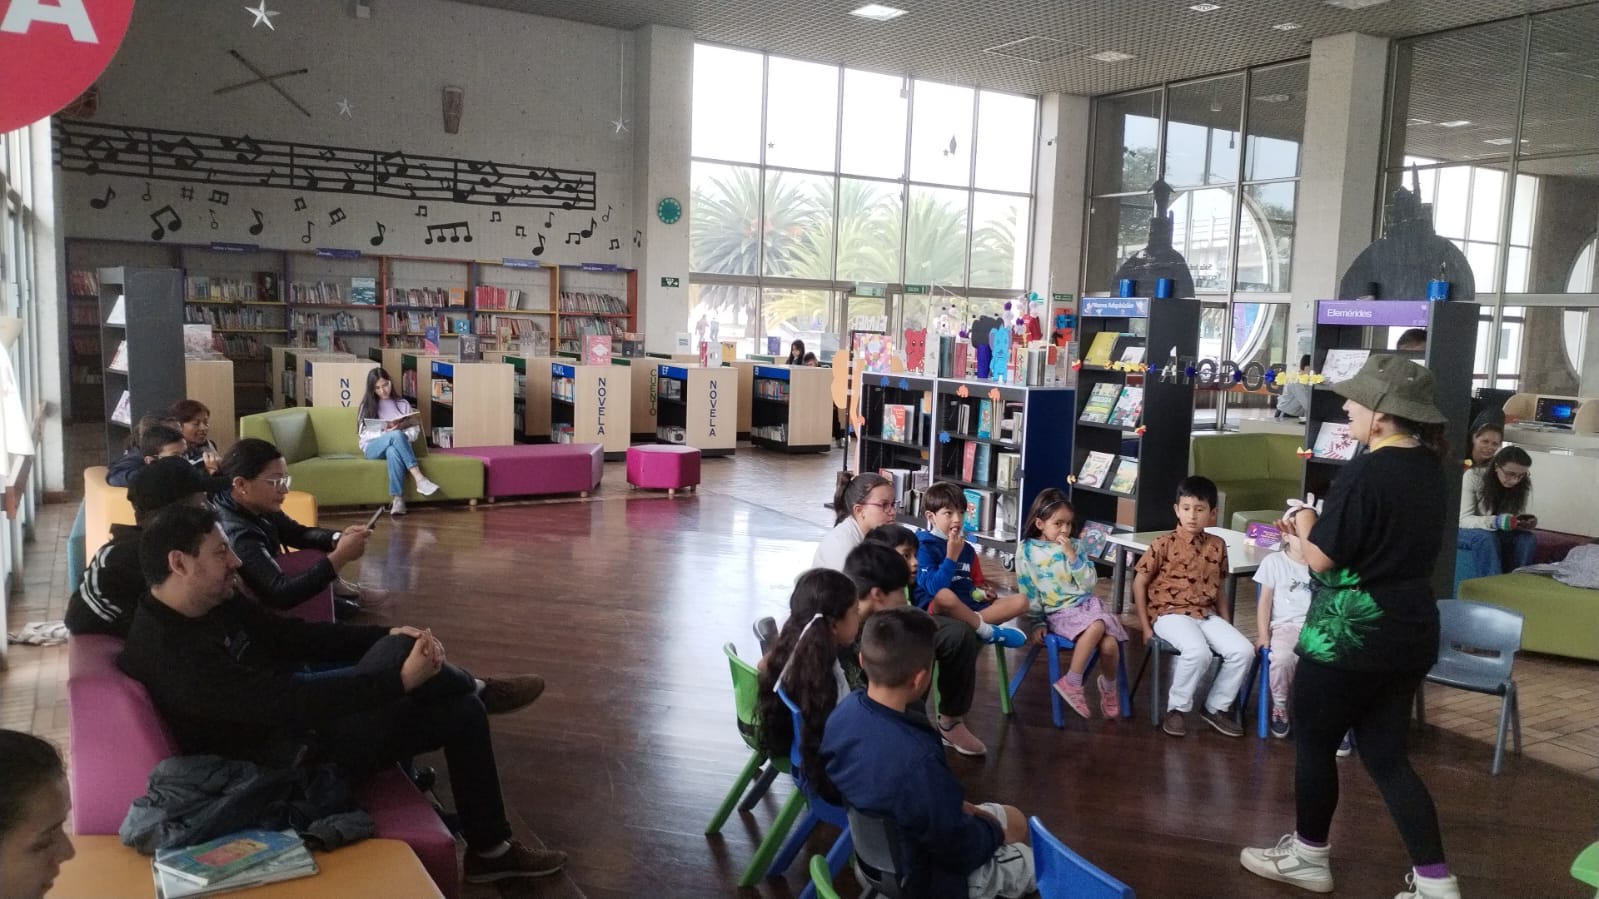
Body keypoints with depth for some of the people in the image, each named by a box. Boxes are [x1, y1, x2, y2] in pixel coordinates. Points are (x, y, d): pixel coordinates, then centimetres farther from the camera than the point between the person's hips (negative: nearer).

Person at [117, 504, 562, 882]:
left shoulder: (217, 604, 1)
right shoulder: (170, 655, -28)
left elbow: (296, 637, 7)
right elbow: (286, 701, -34)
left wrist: (387, 635, -7)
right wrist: (399, 676, -31)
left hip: (301, 718, 10)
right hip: (291, 757, -10)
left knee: (461, 711, -1)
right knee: (397, 651, -20)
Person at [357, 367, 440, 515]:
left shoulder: (403, 404, 16)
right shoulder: (367, 405, 12)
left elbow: (415, 430, 7)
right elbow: (363, 434, 1)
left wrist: (401, 435, -16)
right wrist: (385, 433, -16)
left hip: (396, 447, 1)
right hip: (372, 448, -1)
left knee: (393, 451, -40)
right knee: (396, 435, -36)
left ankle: (397, 499, -51)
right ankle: (419, 479, -48)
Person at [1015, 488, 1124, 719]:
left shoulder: (1075, 546, 7)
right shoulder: (1027, 550, -3)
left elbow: (1090, 583, 2)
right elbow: (1027, 591, -2)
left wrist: (1073, 556, -9)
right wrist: (1037, 622, -5)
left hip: (1087, 603, 4)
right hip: (1059, 613, -4)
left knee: (1109, 645, -21)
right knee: (1096, 627, -33)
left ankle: (1109, 686, 11)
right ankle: (1071, 683, -21)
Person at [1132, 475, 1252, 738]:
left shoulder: (1217, 545, 8)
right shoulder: (1164, 544, -6)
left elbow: (1218, 589, 18)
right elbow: (1139, 582, -2)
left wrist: (1226, 624, 9)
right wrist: (1146, 626, -5)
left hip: (1206, 614, 5)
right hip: (1170, 614, -5)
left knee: (1243, 650, -16)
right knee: (1198, 651, -33)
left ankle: (1216, 707, 4)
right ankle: (1177, 708, -9)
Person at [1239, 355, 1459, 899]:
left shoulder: (1365, 473, -21)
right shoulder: (1428, 468, 6)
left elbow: (1322, 558, -18)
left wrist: (1305, 525, 1)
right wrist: (1319, 527, 11)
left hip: (1349, 636, -8)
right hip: (1408, 633, 8)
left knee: (1314, 744, 11)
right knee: (1388, 756, 15)